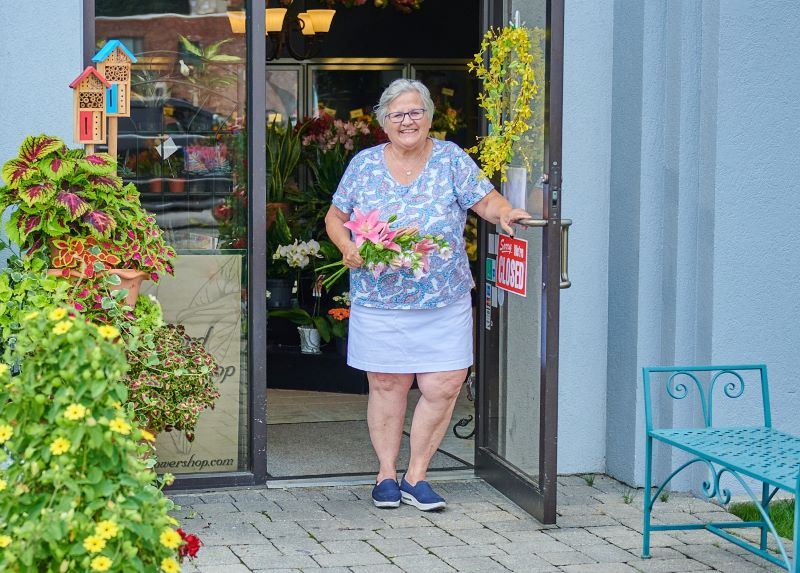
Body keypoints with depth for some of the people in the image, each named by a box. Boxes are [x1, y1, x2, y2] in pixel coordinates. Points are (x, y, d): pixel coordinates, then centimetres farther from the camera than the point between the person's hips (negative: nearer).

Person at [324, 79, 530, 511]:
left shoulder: (450, 159, 4)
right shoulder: (364, 164, 5)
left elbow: (487, 201, -1)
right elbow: (335, 217, 11)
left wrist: (505, 213, -23)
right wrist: (347, 247, -8)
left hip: (444, 302, 0)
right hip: (380, 303, 0)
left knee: (443, 387, -4)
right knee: (387, 385, 4)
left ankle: (415, 477, 11)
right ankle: (386, 474, 19)